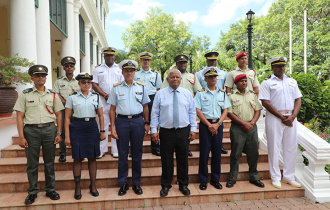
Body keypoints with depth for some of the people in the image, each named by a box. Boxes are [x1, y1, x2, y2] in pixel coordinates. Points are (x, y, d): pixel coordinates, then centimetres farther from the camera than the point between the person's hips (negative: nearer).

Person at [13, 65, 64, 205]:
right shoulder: (25, 94, 5)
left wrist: (59, 133, 2)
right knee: (32, 163, 6)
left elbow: (58, 115, 10)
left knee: (49, 162, 8)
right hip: (31, 130, -1)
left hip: (49, 129, 1)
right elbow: (20, 116, 1)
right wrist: (21, 137, -6)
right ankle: (32, 192, 21)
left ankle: (50, 190, 21)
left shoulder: (53, 95, 9)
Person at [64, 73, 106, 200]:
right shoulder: (72, 97, 3)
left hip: (92, 127, 2)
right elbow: (67, 118, 1)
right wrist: (67, 136, -4)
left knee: (92, 157, 7)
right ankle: (77, 187, 19)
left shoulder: (96, 97, 8)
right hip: (77, 128, -1)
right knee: (77, 158, 3)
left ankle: (93, 185, 21)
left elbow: (101, 115, 10)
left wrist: (102, 131, 3)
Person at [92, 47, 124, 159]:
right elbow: (94, 85, 4)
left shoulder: (119, 69, 13)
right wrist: (105, 95, -9)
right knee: (102, 125, 1)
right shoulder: (98, 69, 12)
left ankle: (115, 150, 9)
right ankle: (101, 149, 10)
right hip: (102, 101, 0)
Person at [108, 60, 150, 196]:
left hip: (138, 121, 1)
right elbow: (112, 109, 4)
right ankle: (123, 184, 22)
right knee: (122, 154, 6)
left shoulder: (141, 87, 8)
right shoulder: (116, 88, 5)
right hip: (121, 121, 0)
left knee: (137, 154, 8)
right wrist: (112, 127, -2)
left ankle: (136, 183, 23)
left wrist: (147, 123, 6)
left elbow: (145, 107, 11)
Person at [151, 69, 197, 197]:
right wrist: (154, 130, -4)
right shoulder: (160, 94, 2)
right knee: (166, 160, 8)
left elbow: (192, 112, 9)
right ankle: (165, 185, 26)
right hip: (166, 132, -1)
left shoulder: (187, 94, 8)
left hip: (184, 131, 2)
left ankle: (183, 185, 30)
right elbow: (155, 113, 1)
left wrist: (193, 129, 2)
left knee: (183, 159, 12)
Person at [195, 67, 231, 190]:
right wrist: (209, 125, -11)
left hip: (218, 124, 3)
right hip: (205, 124, -2)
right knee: (204, 152, 1)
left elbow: (225, 110, 6)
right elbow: (198, 111, -5)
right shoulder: (200, 93, 2)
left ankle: (215, 179, 21)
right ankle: (203, 180, 14)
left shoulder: (222, 93, 10)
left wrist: (217, 124, -8)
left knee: (217, 152, 7)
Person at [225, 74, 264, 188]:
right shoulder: (231, 95, -1)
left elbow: (257, 110, 10)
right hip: (237, 128, -4)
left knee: (253, 153, 10)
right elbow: (229, 113, -8)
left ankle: (254, 177, 26)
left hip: (252, 127, 4)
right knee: (235, 154, 1)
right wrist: (244, 123, -12)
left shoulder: (252, 94, 14)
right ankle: (232, 178, 14)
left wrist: (252, 123, -6)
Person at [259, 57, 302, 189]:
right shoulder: (267, 82, -1)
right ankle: (275, 178, 14)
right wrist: (281, 117, -13)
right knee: (274, 148, 1)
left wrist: (293, 116, -6)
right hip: (274, 118, -5)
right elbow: (265, 102, -9)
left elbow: (298, 99, 11)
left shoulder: (292, 81, 15)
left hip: (291, 118, 5)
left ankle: (289, 177, 24)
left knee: (291, 148, 10)